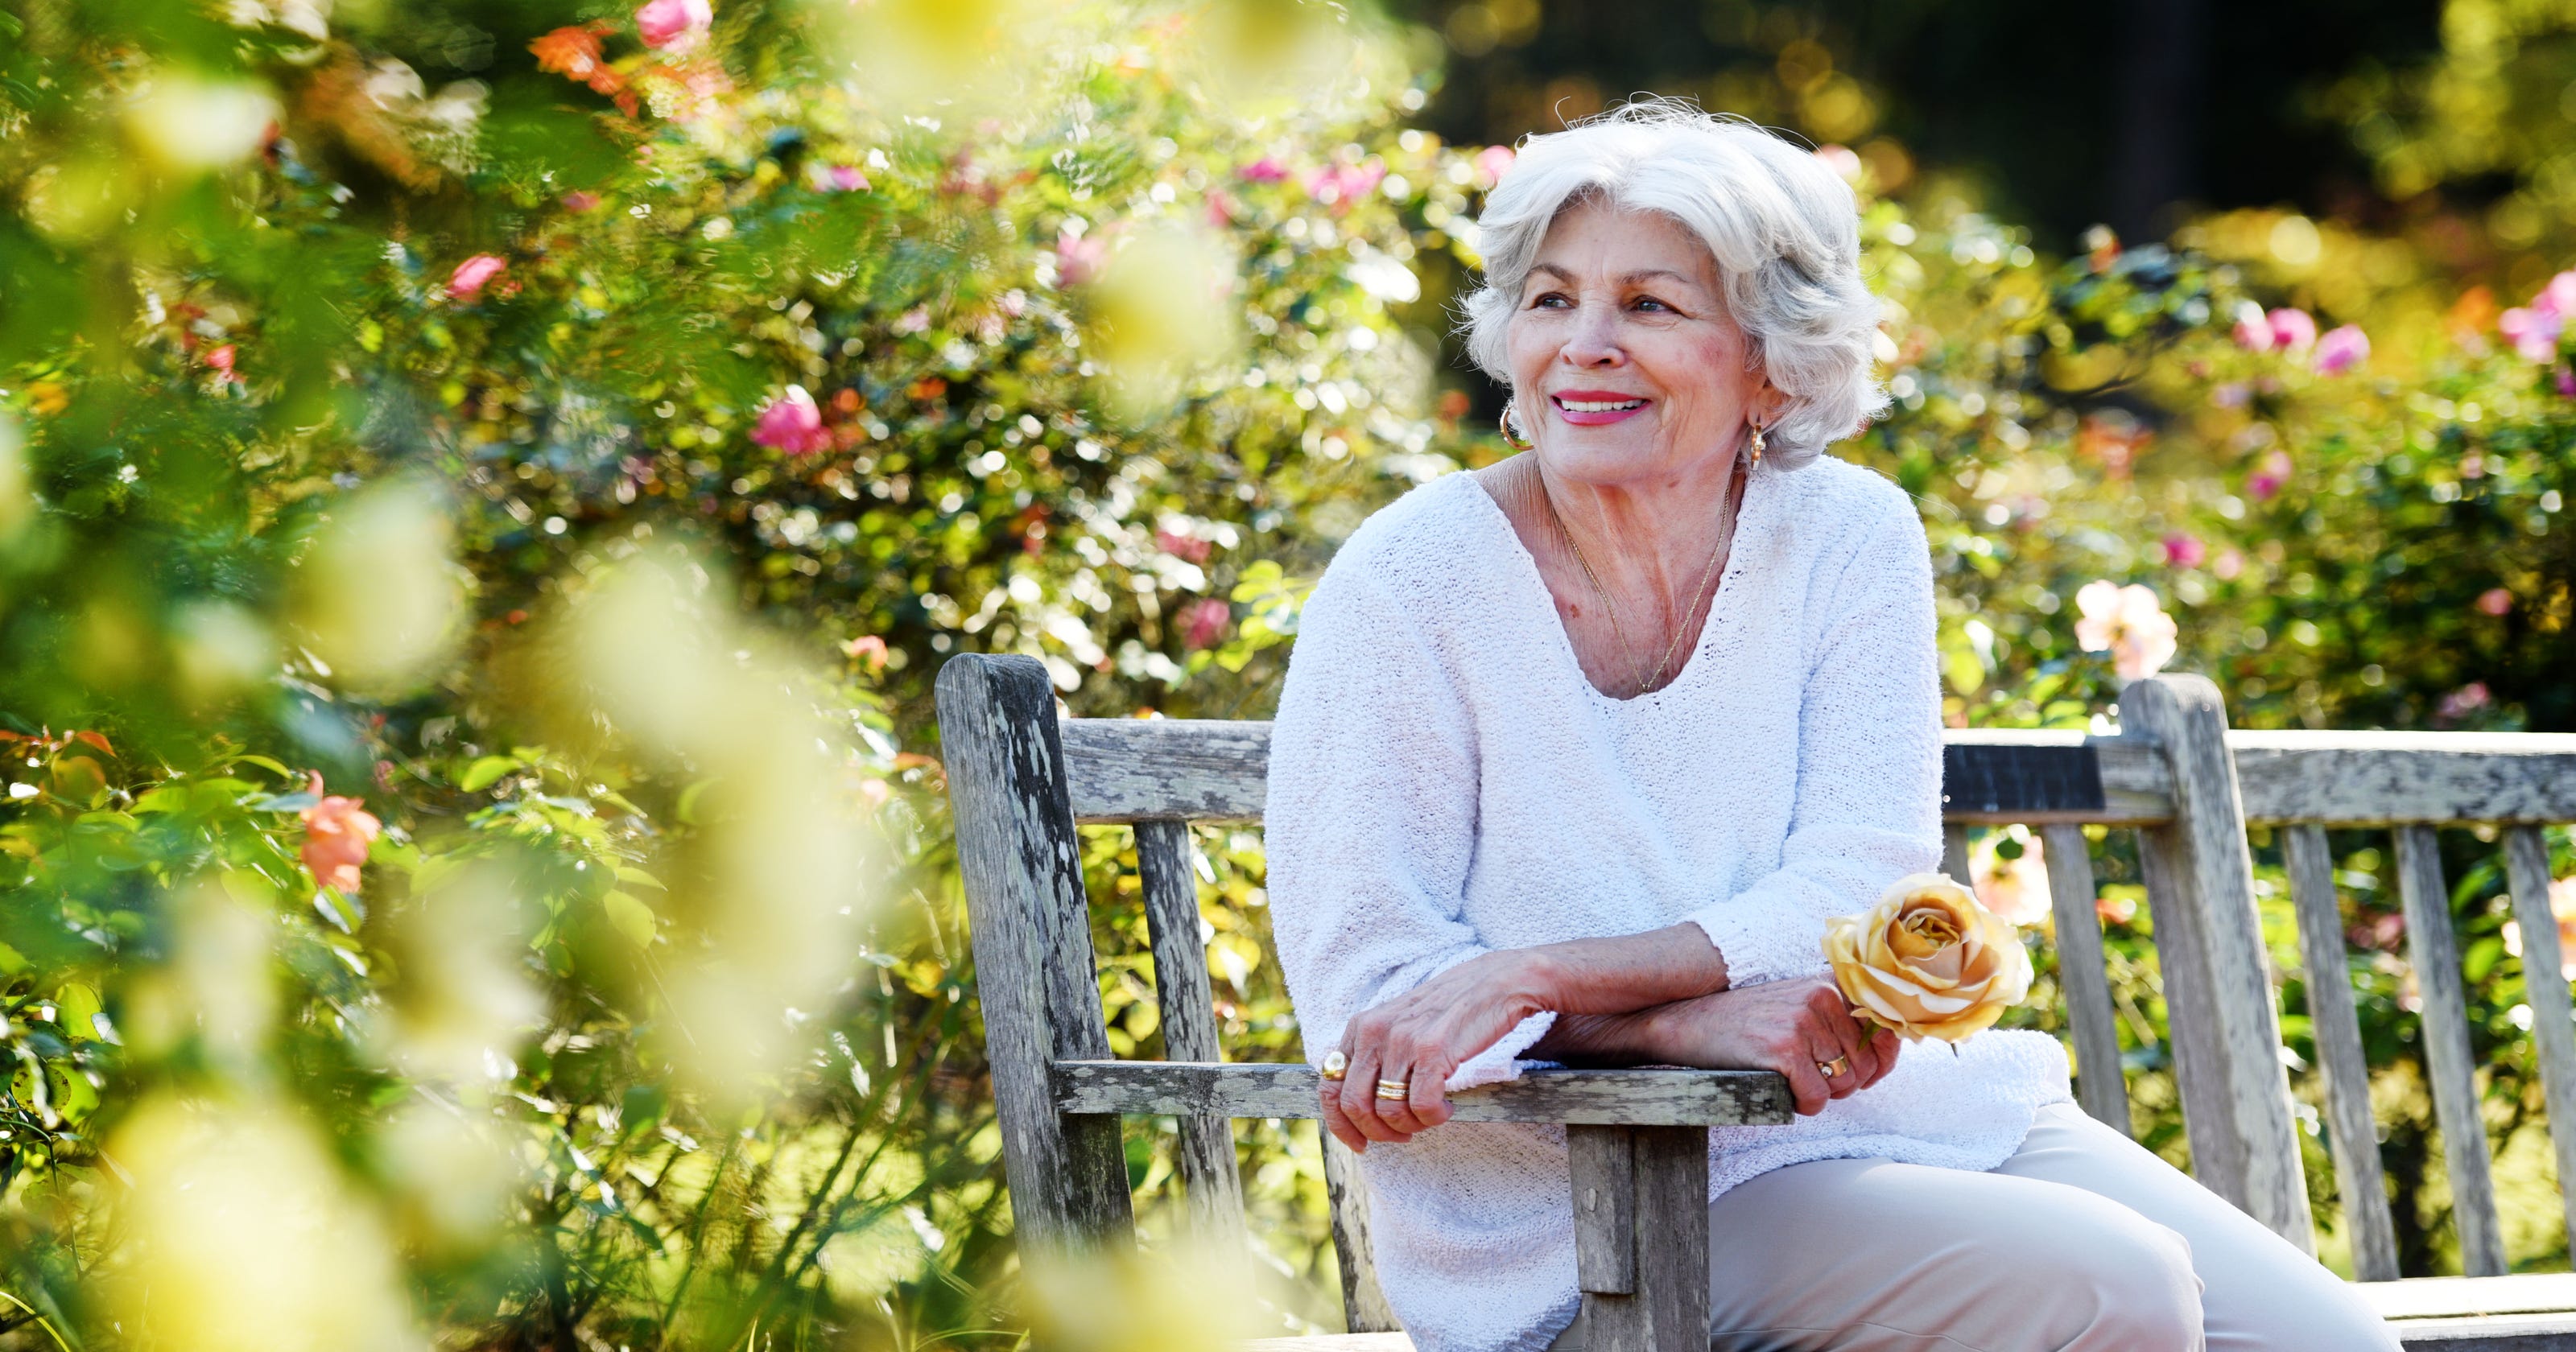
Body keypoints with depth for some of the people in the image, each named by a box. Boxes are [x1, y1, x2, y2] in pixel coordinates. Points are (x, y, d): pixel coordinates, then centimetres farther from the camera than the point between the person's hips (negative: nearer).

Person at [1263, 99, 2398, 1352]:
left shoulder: (1847, 538, 1)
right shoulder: (1412, 583, -10)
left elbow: (1861, 891, -9)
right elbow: (1365, 989, -12)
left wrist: (1531, 977, -23)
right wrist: (1693, 1019, -26)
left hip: (1906, 1110, 5)